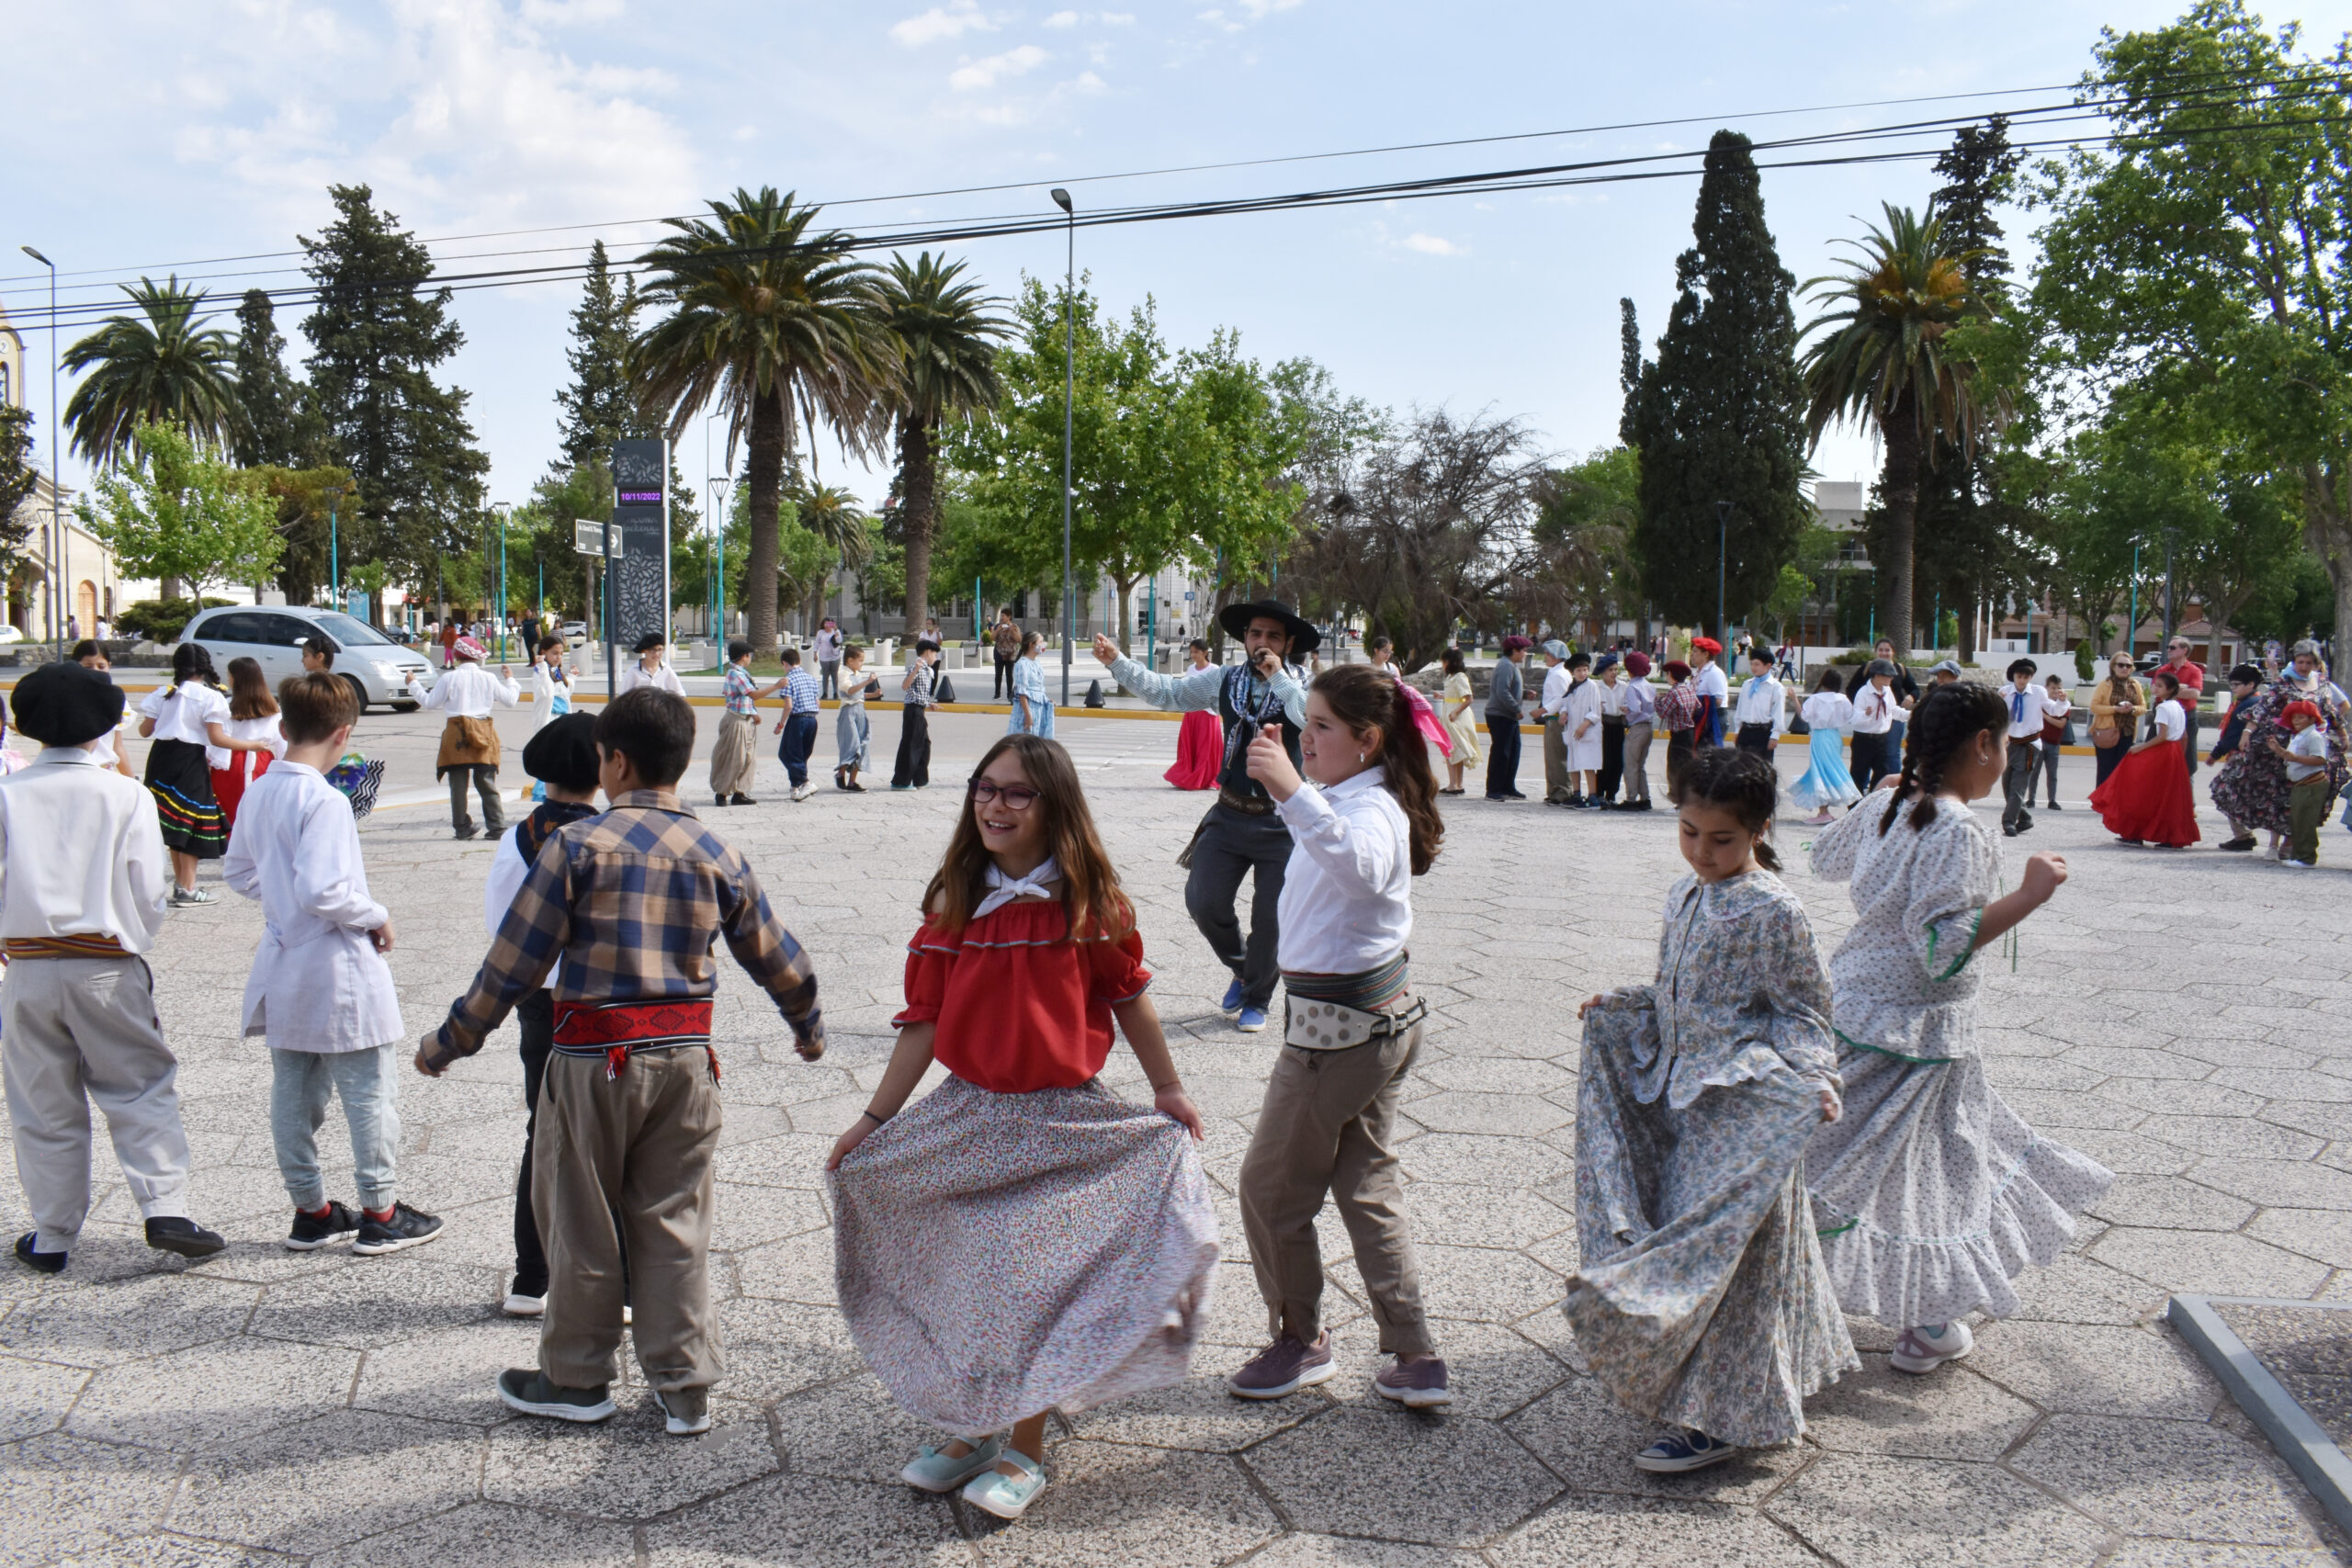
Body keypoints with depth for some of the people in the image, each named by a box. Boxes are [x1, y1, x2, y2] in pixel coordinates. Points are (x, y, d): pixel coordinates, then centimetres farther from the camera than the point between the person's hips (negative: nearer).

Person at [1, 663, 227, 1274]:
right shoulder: (127, 795, -7)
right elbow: (151, 890, -5)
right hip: (107, 968, -2)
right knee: (141, 1090, 8)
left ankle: (52, 1237, 20)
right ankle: (164, 1209, -3)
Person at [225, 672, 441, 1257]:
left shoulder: (258, 793, 4)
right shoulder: (324, 801, -21)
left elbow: (238, 873, 14)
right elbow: (322, 891, -28)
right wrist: (376, 916, -13)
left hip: (283, 966, 8)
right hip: (339, 973, -8)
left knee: (293, 1094, 15)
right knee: (370, 1094, 5)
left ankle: (310, 1211, 26)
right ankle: (380, 1214, 13)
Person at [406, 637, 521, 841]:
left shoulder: (449, 678, -3)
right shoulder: (488, 678, 3)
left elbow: (430, 702, 4)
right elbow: (510, 700, 9)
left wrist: (414, 684, 19)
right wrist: (509, 679, 26)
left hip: (457, 732, -2)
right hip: (484, 730, 2)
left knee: (458, 784, 5)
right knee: (487, 782, 5)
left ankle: (462, 828, 6)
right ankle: (497, 826, 0)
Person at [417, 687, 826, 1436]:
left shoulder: (577, 846, -9)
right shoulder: (717, 855, 2)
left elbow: (514, 960, -9)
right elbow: (775, 956, 11)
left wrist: (450, 1040, 3)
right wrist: (809, 1026, 28)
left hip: (595, 1058, -3)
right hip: (685, 1057, 4)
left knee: (583, 1222, 12)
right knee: (674, 1221, 12)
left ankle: (576, 1379, 28)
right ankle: (685, 1389, 18)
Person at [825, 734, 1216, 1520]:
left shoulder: (1090, 900, -10)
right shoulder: (955, 901, -2)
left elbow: (1128, 999, 1)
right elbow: (925, 1020, 2)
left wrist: (1168, 1089, 7)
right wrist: (874, 1119, 2)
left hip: (1063, 1118, -3)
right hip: (967, 1114, 3)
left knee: (1035, 1277, 2)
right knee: (965, 1276, 11)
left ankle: (1025, 1448, 21)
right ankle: (972, 1429, 31)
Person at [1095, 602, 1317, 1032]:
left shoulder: (1301, 689, -9)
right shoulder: (1224, 681, 2)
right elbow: (1165, 691, 3)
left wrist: (1278, 678, -25)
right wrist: (1118, 662, -7)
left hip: (1280, 823, -3)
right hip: (1229, 815, 3)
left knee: (1272, 916, 5)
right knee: (1203, 902, 1)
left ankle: (1257, 998, 29)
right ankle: (1243, 971, 30)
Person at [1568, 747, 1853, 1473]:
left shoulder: (1773, 911, -15)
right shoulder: (1686, 896, 9)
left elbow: (1803, 1010, -10)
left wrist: (1812, 1078, -24)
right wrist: (1617, 1005, 8)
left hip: (1743, 1109, -8)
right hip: (1683, 1093, 8)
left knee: (1716, 1252, -5)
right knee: (1689, 1239, 15)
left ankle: (1718, 1419, 7)